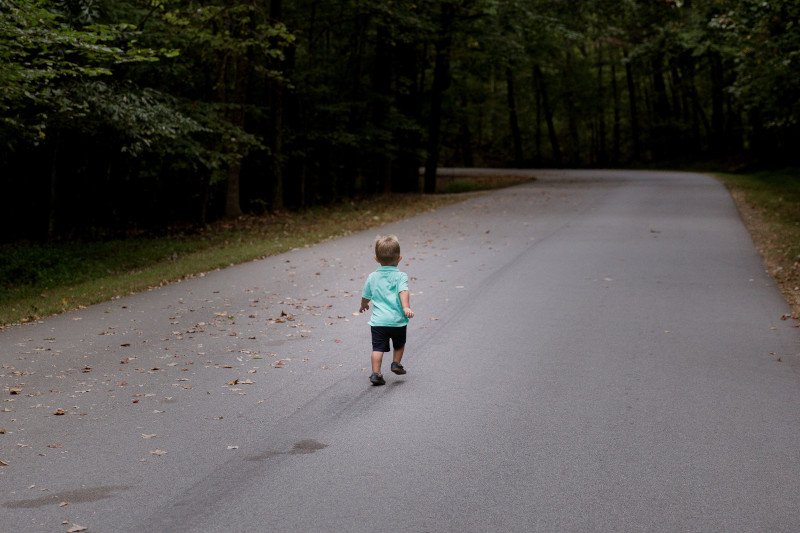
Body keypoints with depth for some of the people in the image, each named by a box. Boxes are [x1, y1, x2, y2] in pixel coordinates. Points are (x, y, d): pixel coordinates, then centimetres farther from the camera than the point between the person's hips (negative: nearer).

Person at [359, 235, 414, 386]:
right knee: (399, 345, 25)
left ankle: (376, 373, -5)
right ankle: (396, 364, 31)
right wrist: (406, 307, -32)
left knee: (378, 348, 2)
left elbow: (365, 297, 17)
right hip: (398, 320, -1)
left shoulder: (372, 277, 5)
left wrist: (363, 306, 37)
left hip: (378, 321, 1)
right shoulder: (400, 276, -5)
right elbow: (403, 292, -23)